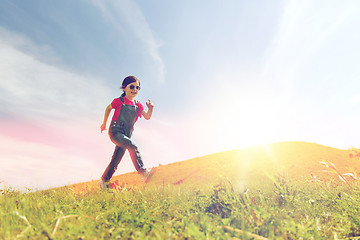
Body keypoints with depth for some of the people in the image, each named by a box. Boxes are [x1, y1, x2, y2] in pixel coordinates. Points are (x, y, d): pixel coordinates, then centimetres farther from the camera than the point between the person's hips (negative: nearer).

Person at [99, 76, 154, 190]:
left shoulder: (138, 105, 7)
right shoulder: (119, 101, -4)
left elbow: (147, 117, 1)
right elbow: (108, 108, 13)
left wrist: (150, 109, -19)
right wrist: (104, 123, 19)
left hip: (126, 135, 6)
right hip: (115, 132, -5)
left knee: (115, 161, 11)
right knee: (132, 146, -30)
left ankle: (104, 181, 28)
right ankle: (143, 172, -37)